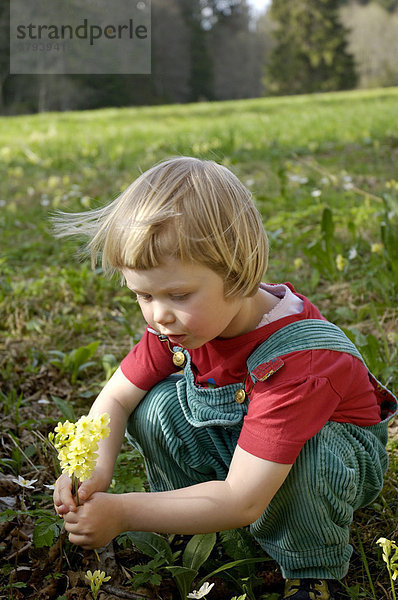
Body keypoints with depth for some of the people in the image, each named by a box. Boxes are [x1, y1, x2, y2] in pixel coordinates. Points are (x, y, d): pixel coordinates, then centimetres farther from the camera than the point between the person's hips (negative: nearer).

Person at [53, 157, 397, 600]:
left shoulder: (299, 359, -39)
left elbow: (242, 502, -39)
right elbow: (115, 398, -9)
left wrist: (122, 513, -38)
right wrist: (94, 470, -30)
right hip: (231, 436, 5)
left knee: (296, 456, -39)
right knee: (154, 406, -17)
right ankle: (192, 519, 7)